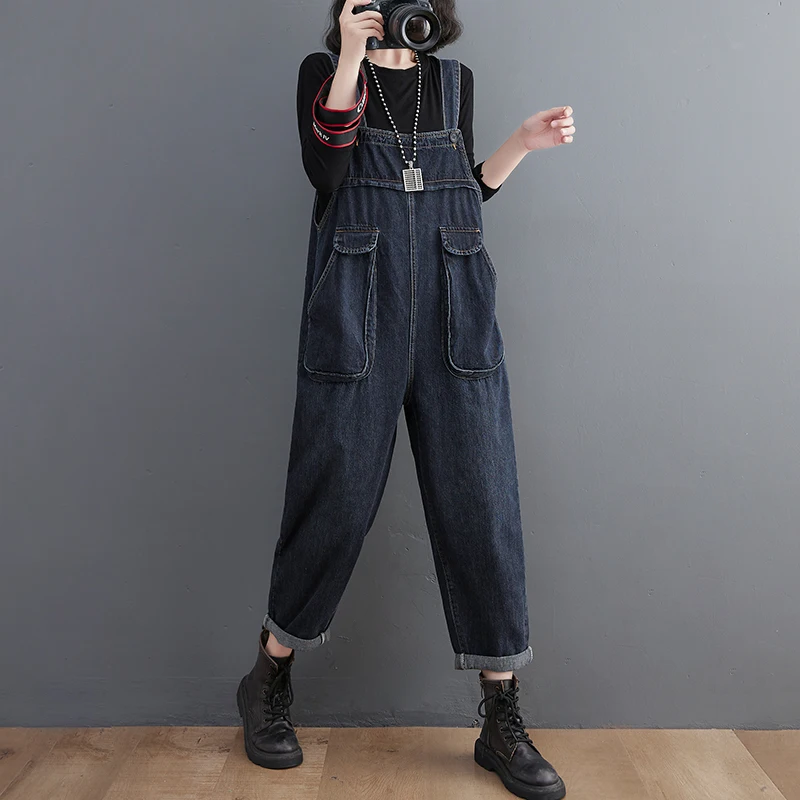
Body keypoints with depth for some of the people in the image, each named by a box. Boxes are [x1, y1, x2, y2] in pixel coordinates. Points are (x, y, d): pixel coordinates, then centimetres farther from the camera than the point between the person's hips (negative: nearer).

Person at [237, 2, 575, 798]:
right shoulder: (324, 70, 12)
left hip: (454, 316, 3)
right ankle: (268, 680, 24)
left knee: (482, 500, -2)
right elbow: (325, 172, -6)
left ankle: (502, 720, 11)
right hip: (356, 315, -3)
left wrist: (522, 144, 8)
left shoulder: (454, 80, 20)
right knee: (334, 498, 0)